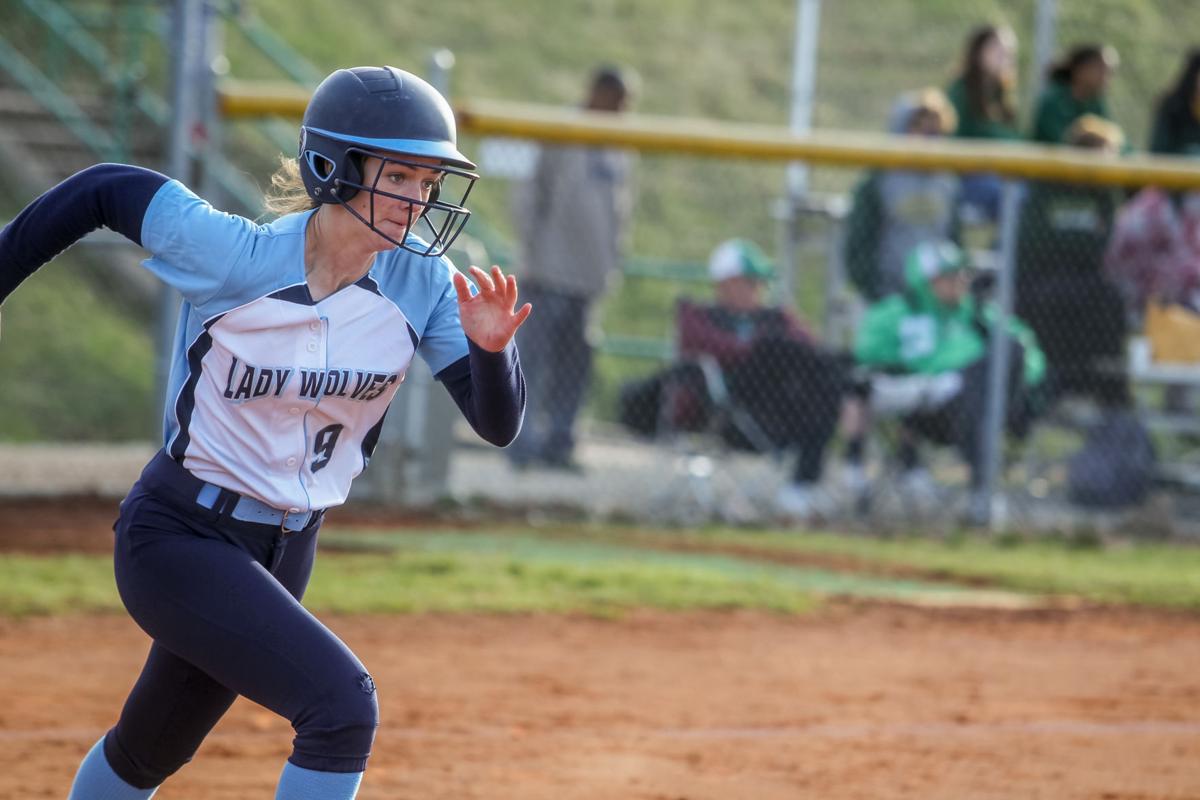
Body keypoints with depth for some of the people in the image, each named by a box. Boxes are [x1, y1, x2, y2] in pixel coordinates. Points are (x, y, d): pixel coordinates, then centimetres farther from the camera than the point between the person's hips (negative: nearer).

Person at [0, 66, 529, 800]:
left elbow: (498, 424, -13)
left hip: (286, 549, 6)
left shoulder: (423, 283, -10)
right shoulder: (231, 255, -21)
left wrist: (491, 348, -34)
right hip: (180, 538, -6)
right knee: (343, 706, -23)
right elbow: (103, 190, -7)